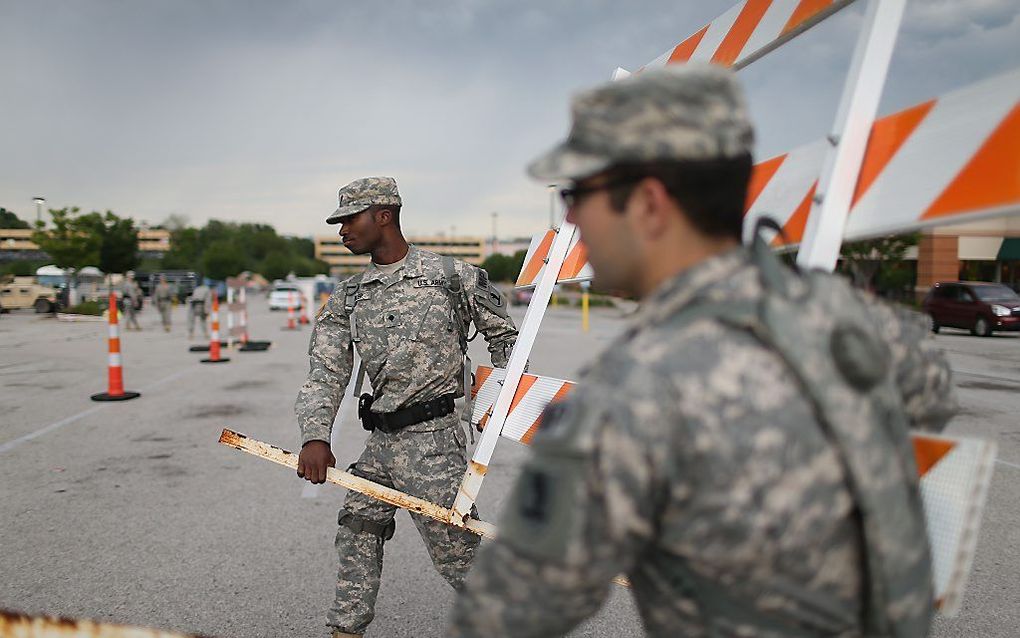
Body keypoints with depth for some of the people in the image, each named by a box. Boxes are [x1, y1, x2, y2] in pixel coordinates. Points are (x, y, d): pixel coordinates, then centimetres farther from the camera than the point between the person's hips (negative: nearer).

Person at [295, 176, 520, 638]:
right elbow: (326, 372, 1)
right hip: (380, 442, 6)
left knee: (455, 547, -3)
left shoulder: (451, 275, -4)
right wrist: (316, 436, -12)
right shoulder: (346, 298, 9)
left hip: (432, 440, -6)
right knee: (356, 526, 17)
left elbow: (503, 334, 8)